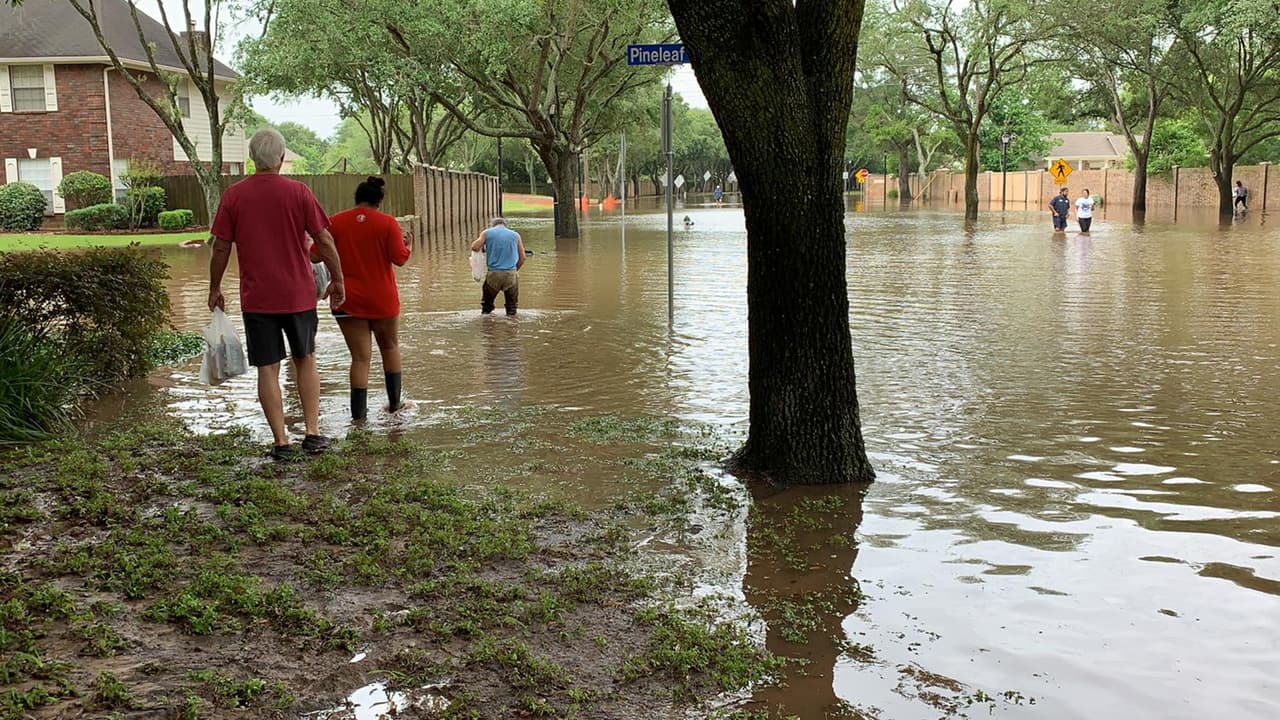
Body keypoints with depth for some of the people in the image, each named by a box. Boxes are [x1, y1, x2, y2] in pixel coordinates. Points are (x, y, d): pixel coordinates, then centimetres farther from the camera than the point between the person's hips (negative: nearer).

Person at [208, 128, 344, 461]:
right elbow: (324, 240, -4)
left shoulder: (234, 195, -3)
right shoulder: (298, 192, -5)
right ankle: (313, 433, 13)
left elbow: (221, 248, -1)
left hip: (256, 297, 0)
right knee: (306, 361, 16)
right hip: (299, 294, 0)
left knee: (268, 369, 6)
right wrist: (337, 280, 8)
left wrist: (215, 289, 11)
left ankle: (281, 442, 5)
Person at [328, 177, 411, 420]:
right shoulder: (387, 223, -7)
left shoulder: (335, 222, -2)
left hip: (348, 300, 1)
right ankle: (394, 402, 26)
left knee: (360, 356, 3)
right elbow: (400, 258, -9)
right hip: (382, 299, -1)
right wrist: (406, 244, 11)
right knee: (390, 347, 20)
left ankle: (358, 412, -4)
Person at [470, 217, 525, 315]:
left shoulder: (487, 233, 8)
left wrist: (483, 249, 16)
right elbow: (522, 257, 8)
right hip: (511, 273, 1)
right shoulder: (515, 235, 11)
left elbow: (474, 247, -5)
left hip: (493, 274, -1)